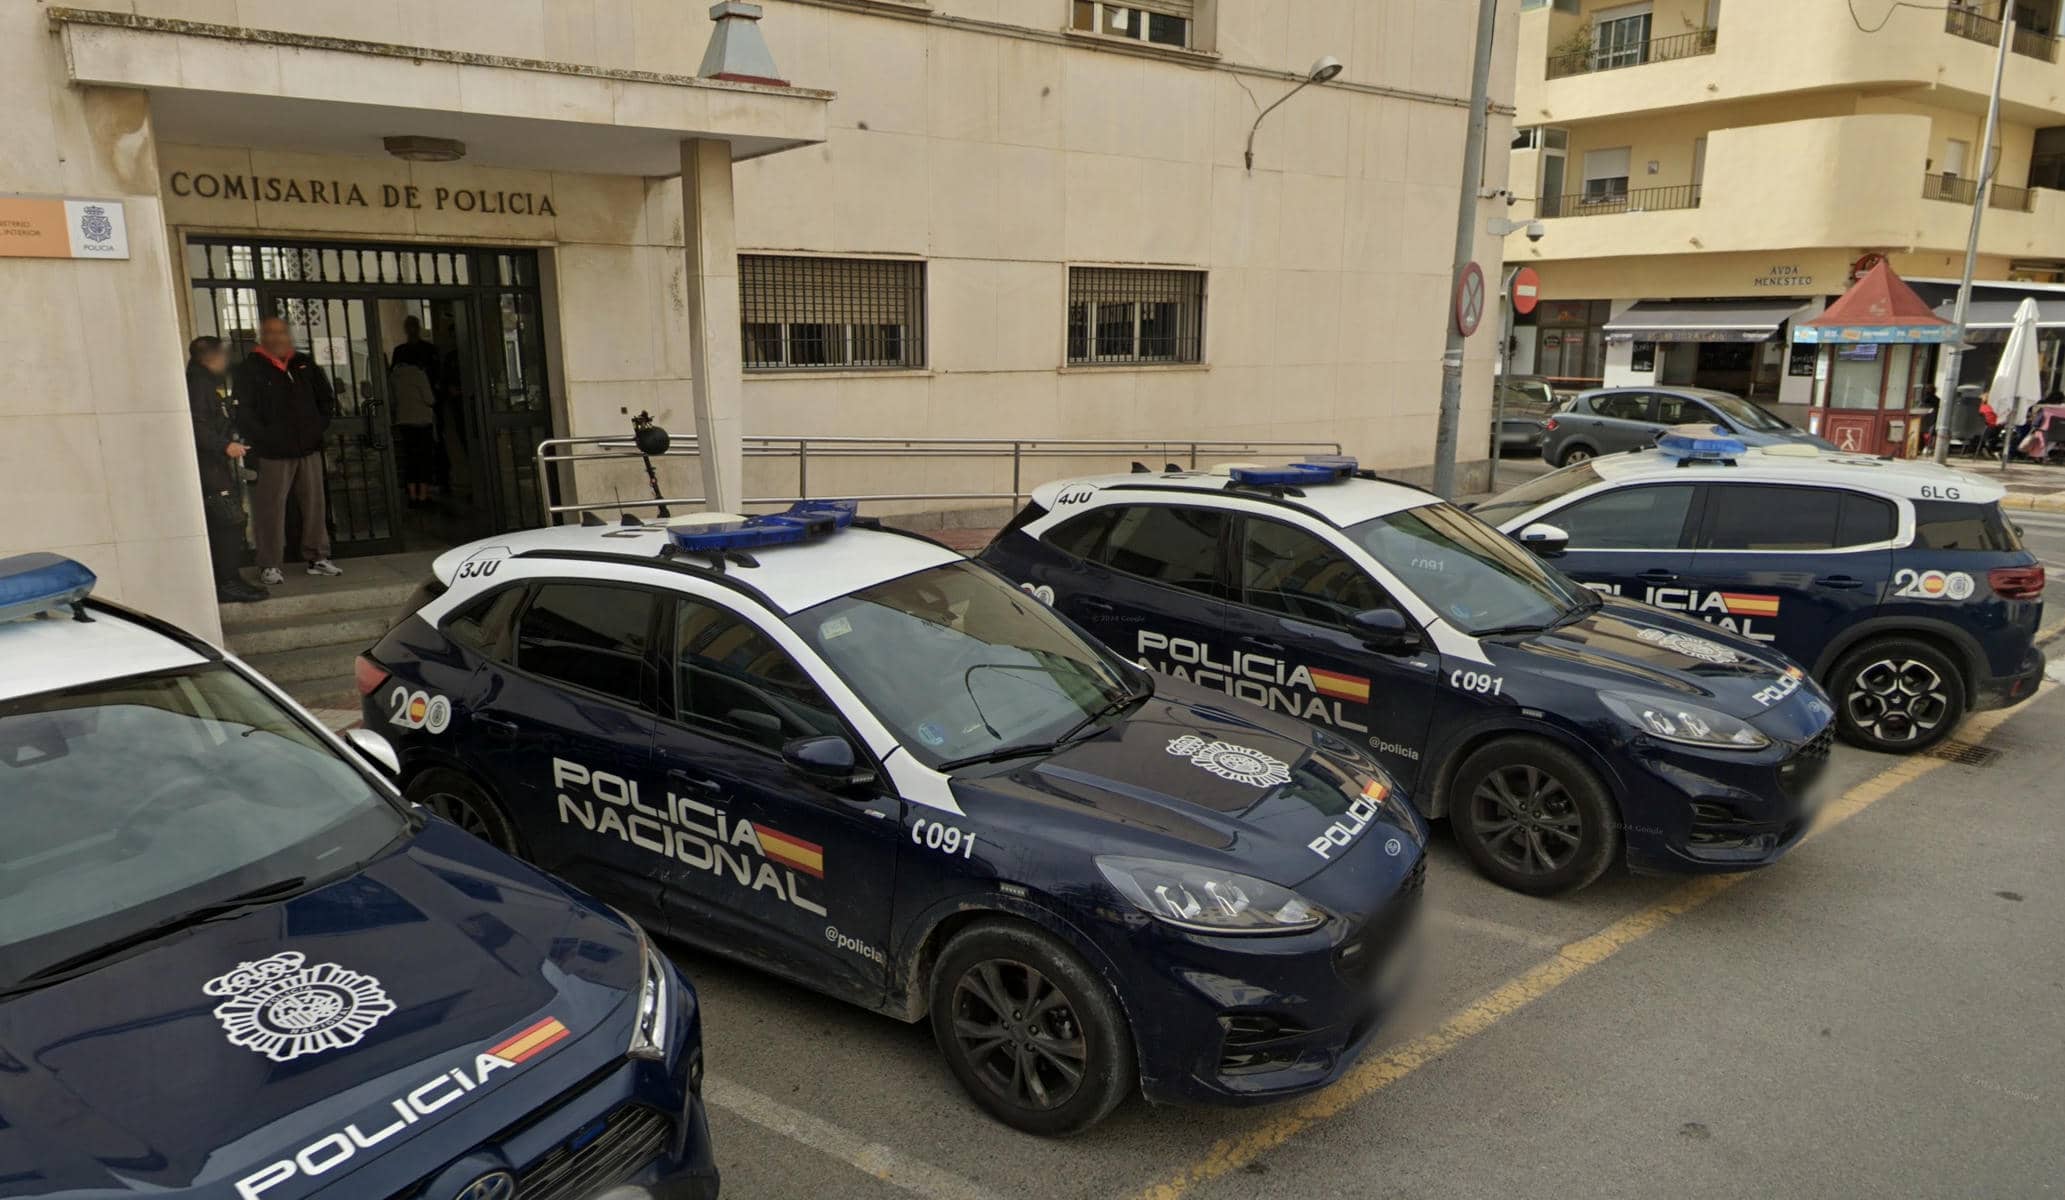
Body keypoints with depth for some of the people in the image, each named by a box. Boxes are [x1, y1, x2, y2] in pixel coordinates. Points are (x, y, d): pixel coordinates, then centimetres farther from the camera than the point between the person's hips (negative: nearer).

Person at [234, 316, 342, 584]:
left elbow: (327, 398, 23)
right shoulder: (249, 369, -2)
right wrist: (264, 438, -12)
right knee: (272, 509, -4)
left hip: (309, 449, 5)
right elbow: (243, 411, -6)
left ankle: (317, 558, 16)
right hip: (274, 453, -5)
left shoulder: (305, 364, 13)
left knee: (314, 504, 7)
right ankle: (269, 565, 2)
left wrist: (319, 426, 11)